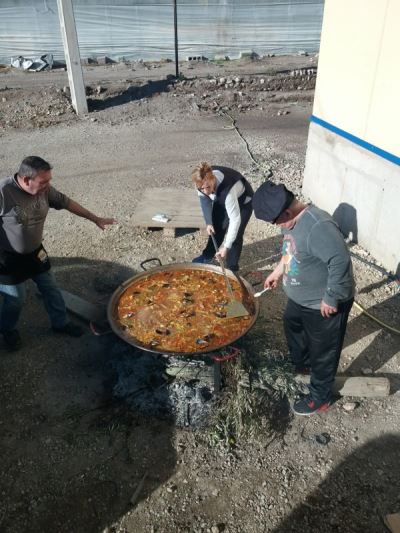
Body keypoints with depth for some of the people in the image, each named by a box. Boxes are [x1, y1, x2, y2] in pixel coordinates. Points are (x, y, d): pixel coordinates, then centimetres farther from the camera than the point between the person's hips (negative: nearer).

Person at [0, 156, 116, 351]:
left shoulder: (44, 190, -11)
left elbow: (67, 203, 3)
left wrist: (96, 219, 7)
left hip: (35, 252, 6)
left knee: (50, 288, 16)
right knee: (16, 297, 8)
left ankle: (60, 322, 38)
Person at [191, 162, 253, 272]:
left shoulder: (227, 190, -46)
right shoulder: (202, 183, -29)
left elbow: (235, 220, -41)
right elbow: (204, 199, -7)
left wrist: (226, 247, -39)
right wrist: (208, 222, -11)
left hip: (243, 201, -5)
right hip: (221, 200, 6)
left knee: (235, 235, -10)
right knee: (216, 229, 14)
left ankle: (231, 268, 8)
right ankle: (207, 256, 38)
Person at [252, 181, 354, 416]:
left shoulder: (318, 226, -34)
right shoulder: (293, 221, -3)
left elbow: (341, 262, -35)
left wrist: (331, 299, -28)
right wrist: (278, 272, 18)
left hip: (324, 304, -9)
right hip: (300, 298, 9)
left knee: (322, 352, 11)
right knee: (292, 326, 30)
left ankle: (320, 398, 33)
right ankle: (300, 363, 58)